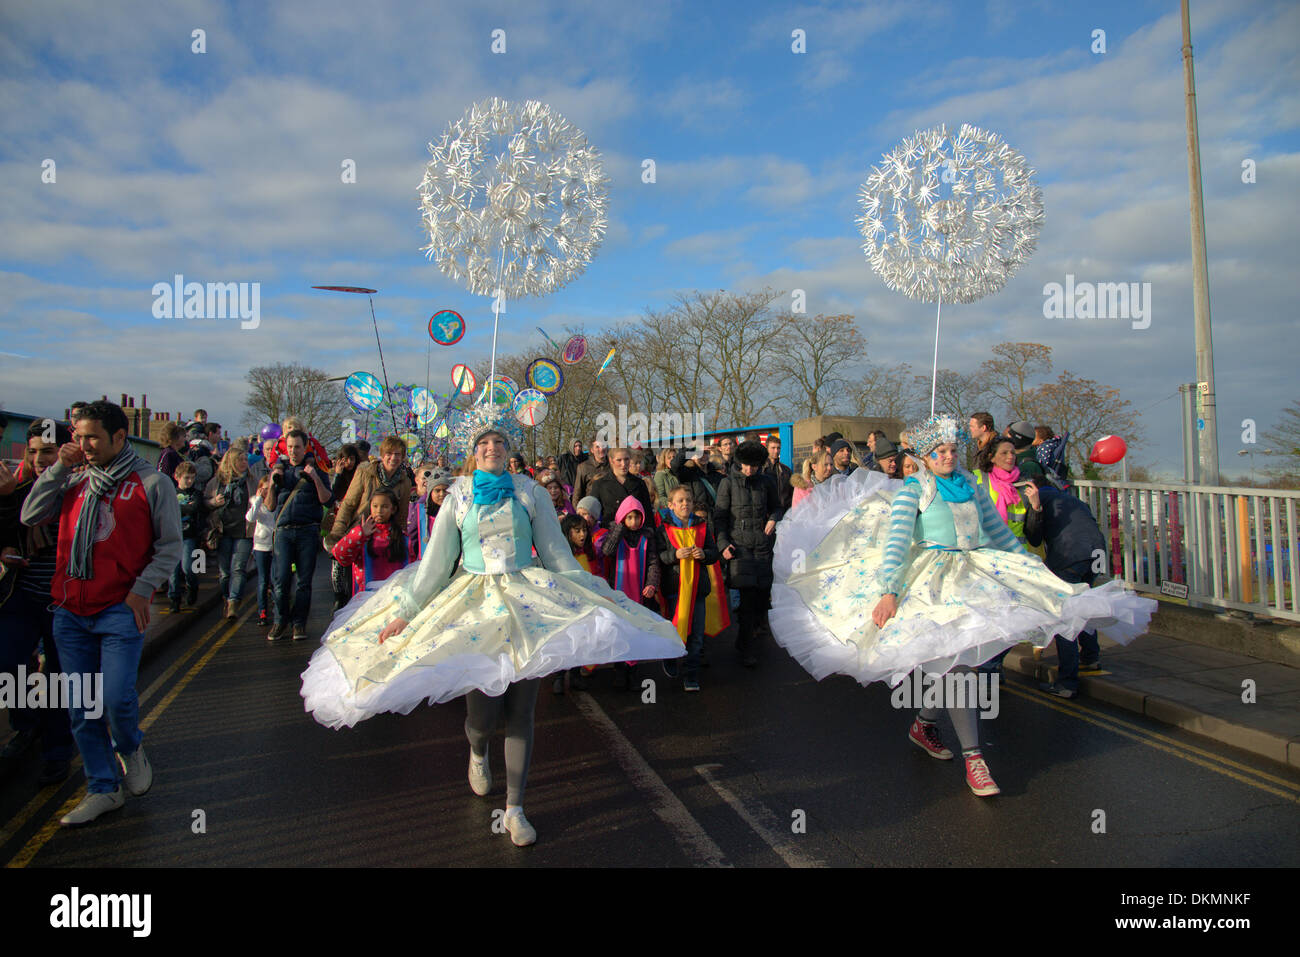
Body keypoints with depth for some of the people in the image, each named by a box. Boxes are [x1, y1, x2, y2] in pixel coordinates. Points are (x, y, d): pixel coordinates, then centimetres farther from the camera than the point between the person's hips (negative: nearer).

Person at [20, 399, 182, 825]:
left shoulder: (151, 483, -1)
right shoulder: (75, 483, 13)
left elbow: (170, 545, -1)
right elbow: (31, 516, 5)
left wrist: (141, 590, -10)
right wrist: (59, 467, 1)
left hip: (120, 610, -5)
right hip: (70, 612, 5)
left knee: (116, 698, -10)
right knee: (81, 709, 8)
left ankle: (131, 749, 24)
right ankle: (103, 788, 22)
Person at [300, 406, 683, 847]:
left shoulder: (529, 491, 4)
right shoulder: (459, 495, 6)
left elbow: (556, 550, 7)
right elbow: (436, 558, 7)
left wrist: (591, 594, 3)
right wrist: (405, 611, 4)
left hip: (528, 599, 0)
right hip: (474, 602, 0)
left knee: (520, 710, 2)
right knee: (483, 714, -3)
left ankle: (514, 809, 18)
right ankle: (477, 753, 36)